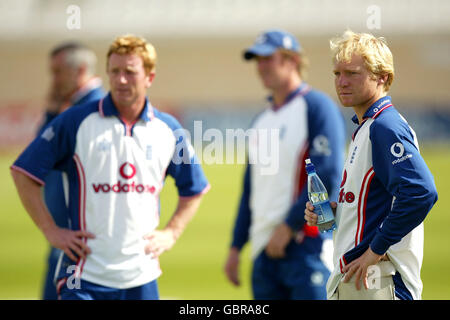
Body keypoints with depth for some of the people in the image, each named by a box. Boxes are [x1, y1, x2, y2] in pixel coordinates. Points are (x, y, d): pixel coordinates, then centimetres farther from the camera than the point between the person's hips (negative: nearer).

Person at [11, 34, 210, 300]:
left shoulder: (168, 129, 7)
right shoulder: (77, 121, -3)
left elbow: (194, 188, 22)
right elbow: (24, 172, 0)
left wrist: (171, 234, 10)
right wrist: (51, 231, -4)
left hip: (141, 277, 3)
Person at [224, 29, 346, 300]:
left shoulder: (317, 107, -4)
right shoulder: (263, 121, 20)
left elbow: (327, 176, -14)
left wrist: (288, 226, -15)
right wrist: (236, 247, 18)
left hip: (308, 246, -8)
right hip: (265, 248, 8)